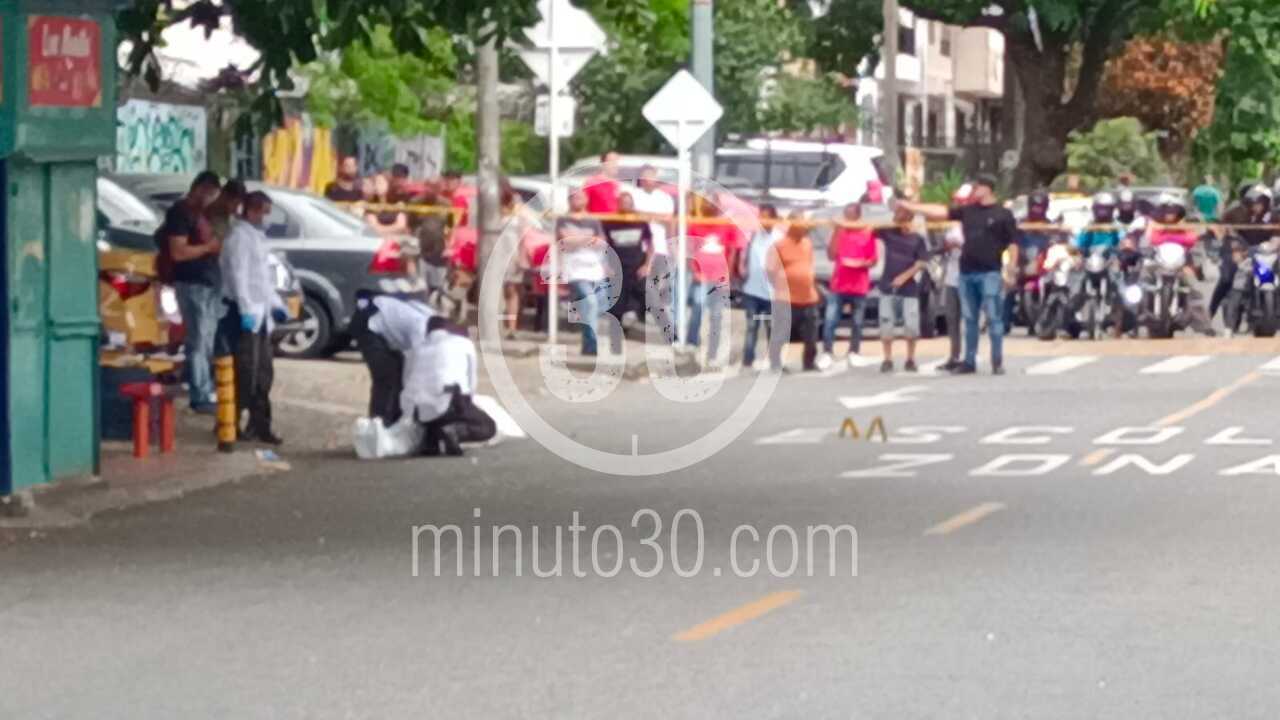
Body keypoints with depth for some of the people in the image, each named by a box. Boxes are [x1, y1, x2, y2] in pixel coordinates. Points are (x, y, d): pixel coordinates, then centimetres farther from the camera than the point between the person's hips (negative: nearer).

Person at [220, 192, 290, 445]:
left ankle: (259, 425, 14)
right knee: (246, 373, -9)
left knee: (263, 374, 10)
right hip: (247, 314, -9)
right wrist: (246, 310, -23)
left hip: (260, 313, 9)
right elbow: (238, 275, -18)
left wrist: (276, 303, 19)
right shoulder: (239, 235, -10)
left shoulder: (256, 236, 19)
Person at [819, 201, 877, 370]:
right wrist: (836, 233, -5)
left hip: (859, 287, -1)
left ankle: (854, 354, 14)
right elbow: (832, 255, 2)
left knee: (857, 323, 5)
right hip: (839, 285, 1)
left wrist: (863, 264, -17)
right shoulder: (840, 232, 6)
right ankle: (826, 353, -6)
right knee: (830, 321, -8)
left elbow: (873, 260, 4)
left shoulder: (868, 233, 1)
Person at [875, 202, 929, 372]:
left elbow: (922, 263, -6)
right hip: (887, 286, 2)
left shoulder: (917, 239, -2)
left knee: (911, 325, -5)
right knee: (886, 324, 0)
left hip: (909, 288, -2)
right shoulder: (888, 232, 2)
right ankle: (887, 360, 7)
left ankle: (910, 360, 8)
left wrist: (904, 277, -14)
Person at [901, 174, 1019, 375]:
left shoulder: (1003, 214, -1)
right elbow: (941, 211, 12)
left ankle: (998, 362, -2)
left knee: (993, 317, -6)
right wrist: (909, 206, 9)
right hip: (967, 273, 6)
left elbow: (1013, 244, -3)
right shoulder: (968, 211, 13)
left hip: (989, 273, -6)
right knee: (969, 320, 8)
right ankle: (969, 362, 12)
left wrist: (1010, 271, -10)